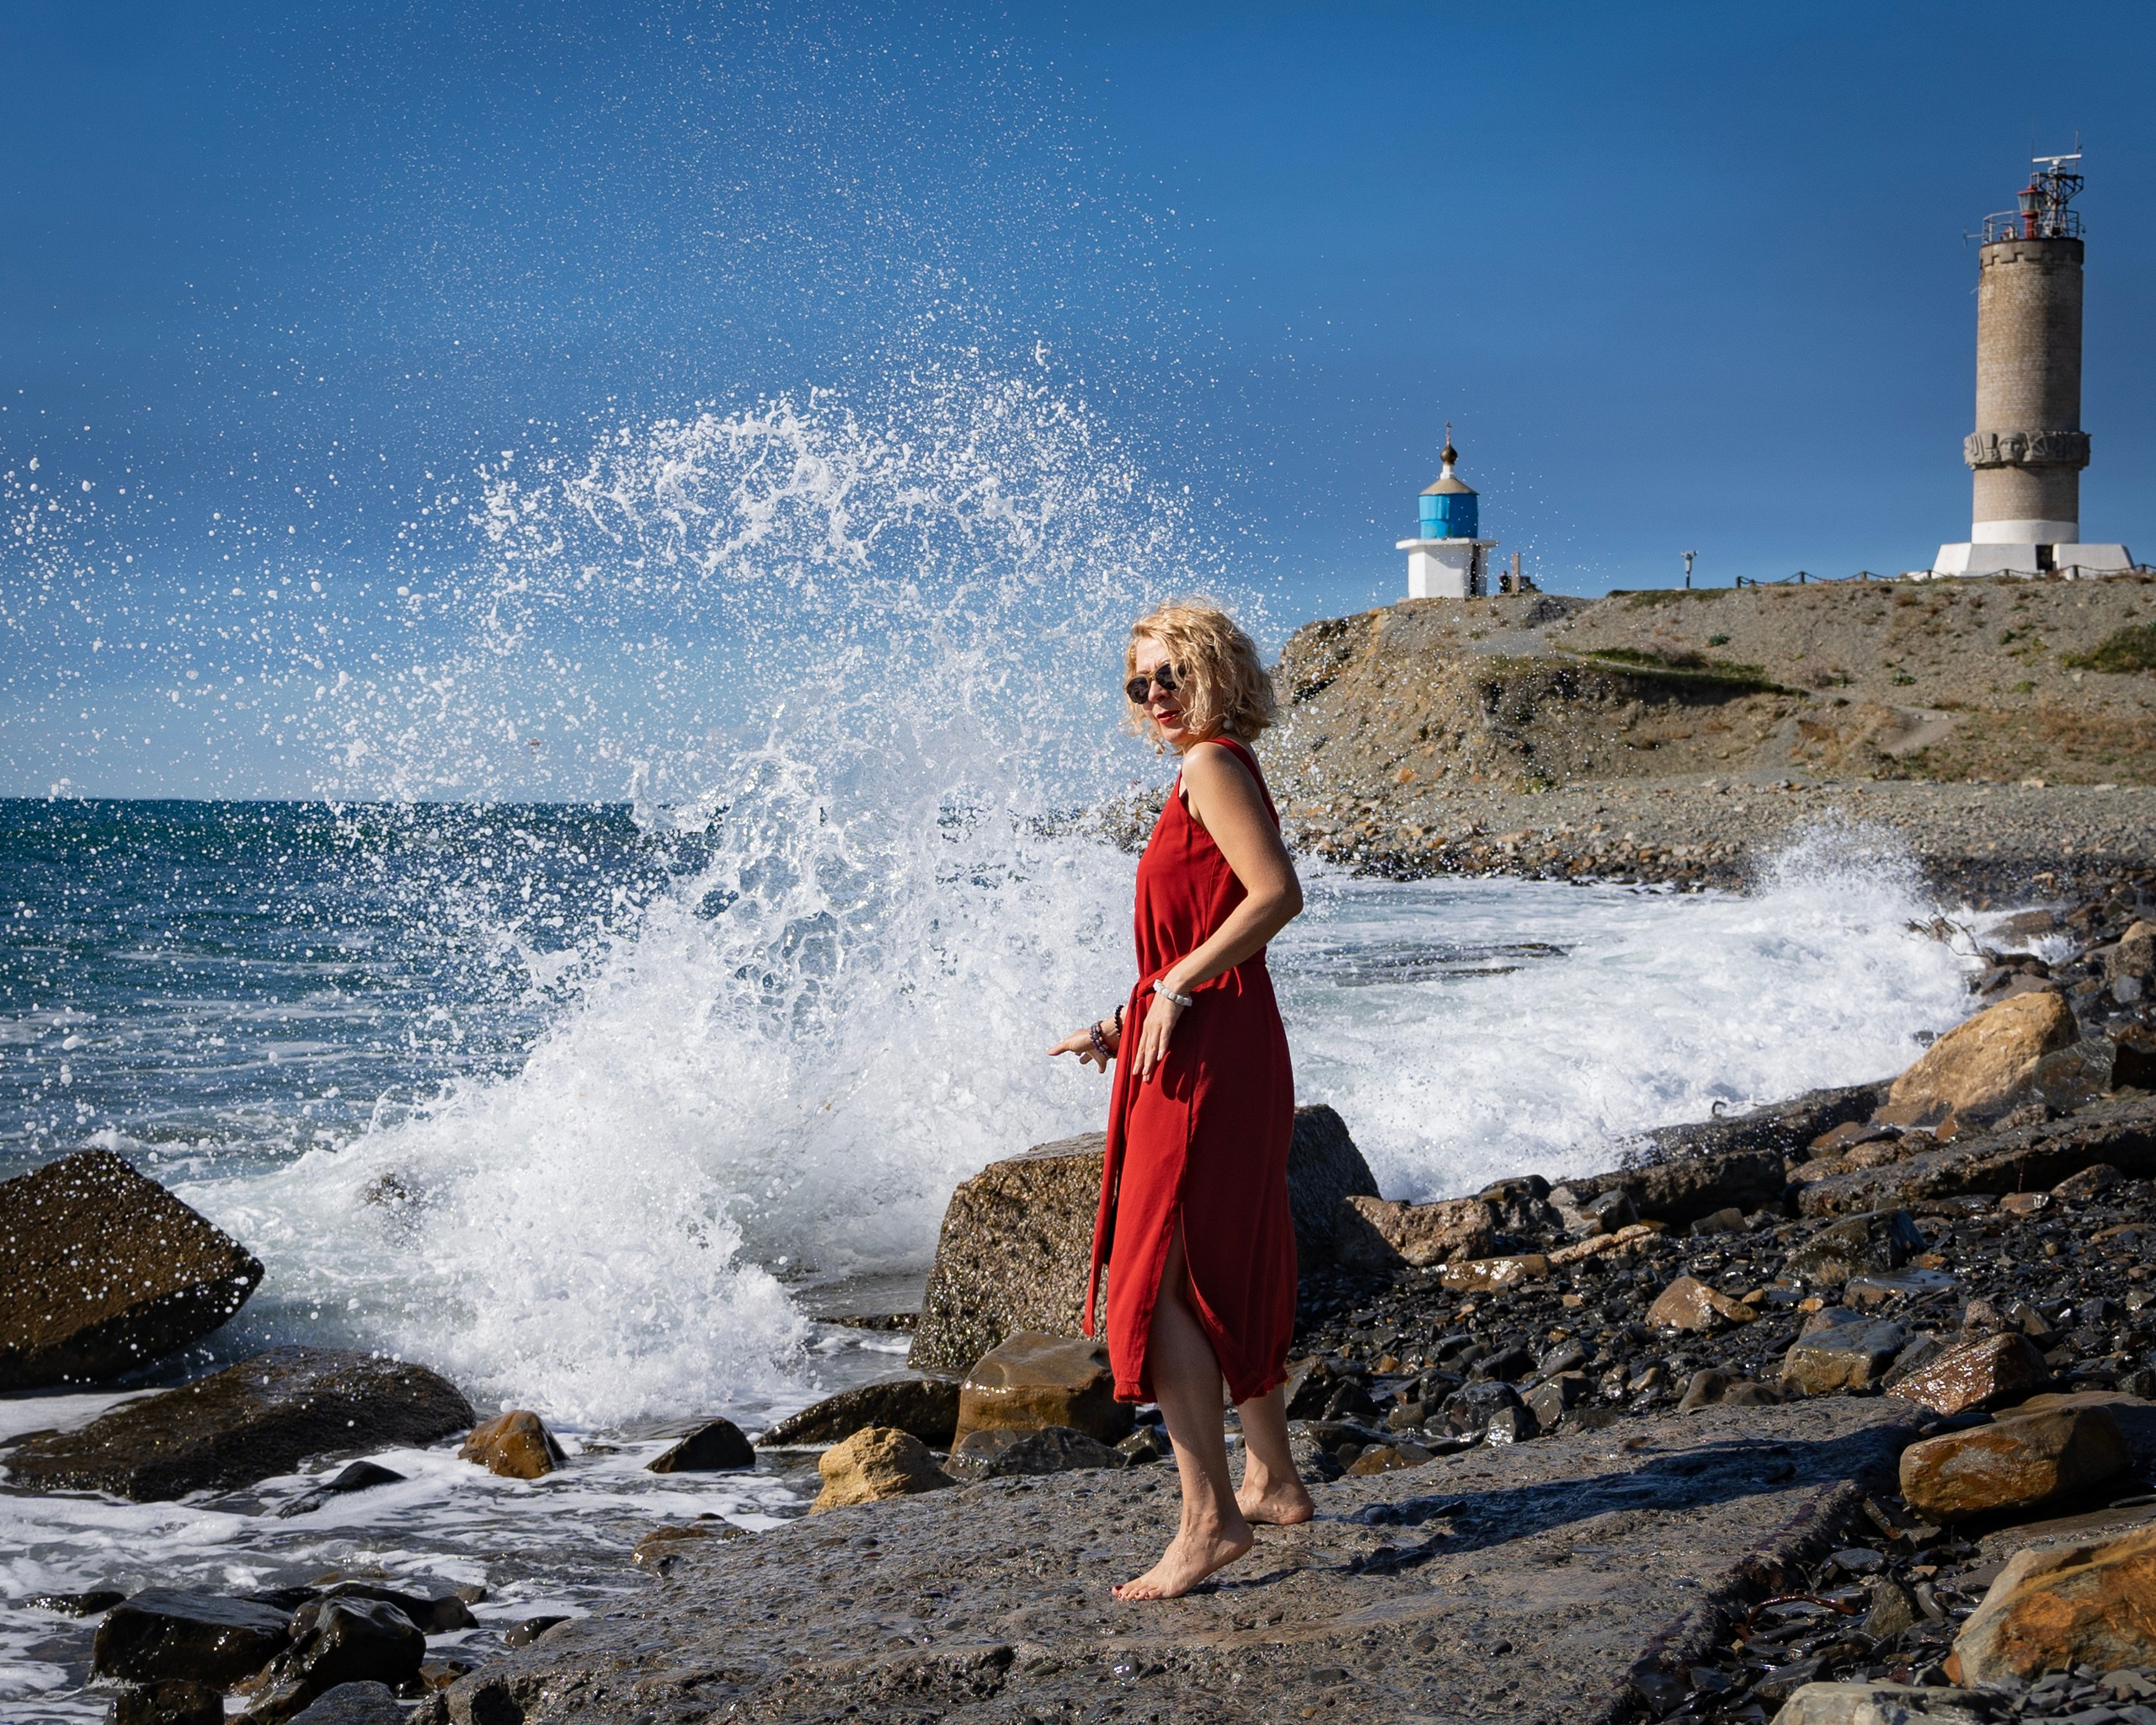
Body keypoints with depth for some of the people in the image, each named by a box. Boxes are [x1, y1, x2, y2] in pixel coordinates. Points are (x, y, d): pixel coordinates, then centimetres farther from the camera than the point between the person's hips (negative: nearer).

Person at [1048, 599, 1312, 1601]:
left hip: (1204, 1058, -11)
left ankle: (1209, 1515, -12)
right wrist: (1123, 1030, 21)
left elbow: (1278, 893, -23)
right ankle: (1271, 1480, 28)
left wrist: (1175, 988, -21)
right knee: (1228, 1273, 18)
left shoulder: (1213, 764, -10)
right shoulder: (1208, 774, 19)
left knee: (1156, 1279, -11)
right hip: (1231, 1048, 11)